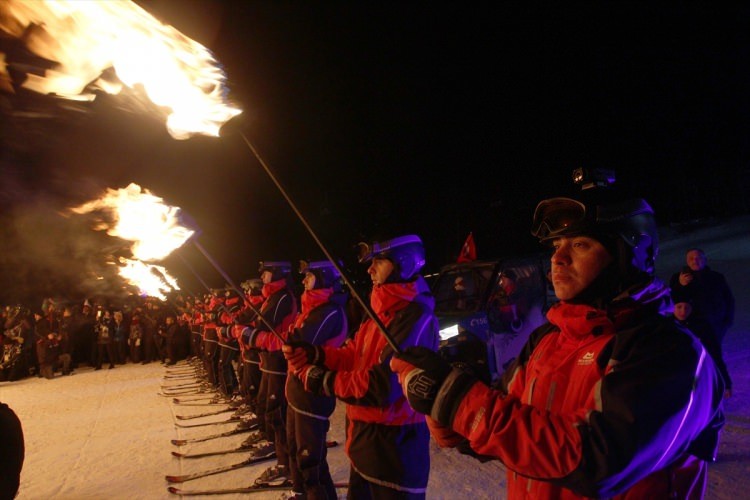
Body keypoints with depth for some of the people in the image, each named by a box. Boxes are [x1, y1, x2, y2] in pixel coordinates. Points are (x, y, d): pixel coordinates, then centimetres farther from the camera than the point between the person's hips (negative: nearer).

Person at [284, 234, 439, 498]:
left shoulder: (416, 318, -24)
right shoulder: (382, 309, 9)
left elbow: (383, 386, -28)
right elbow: (355, 354, 11)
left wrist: (323, 380, -20)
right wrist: (314, 354, -6)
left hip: (395, 442, -9)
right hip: (365, 432, 9)